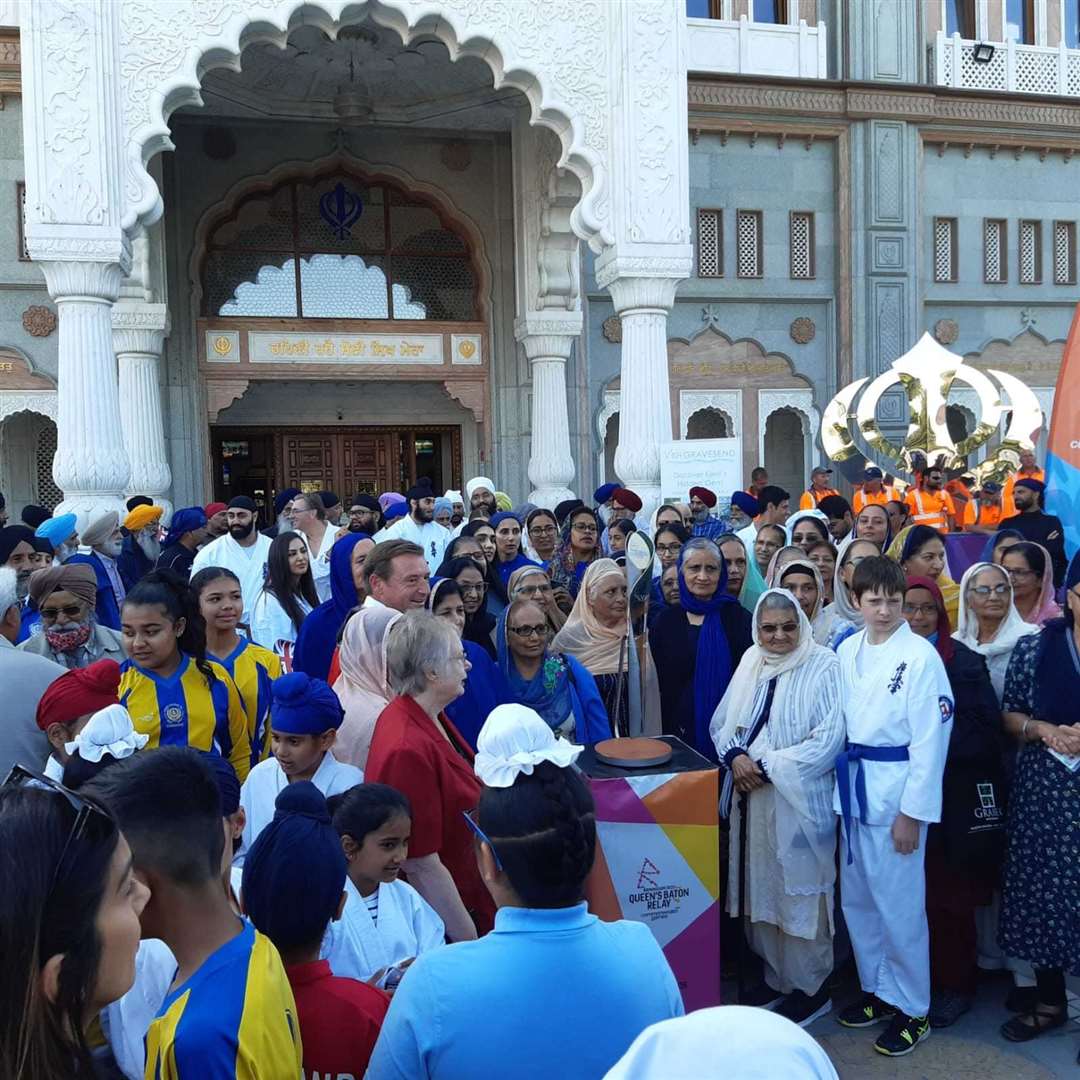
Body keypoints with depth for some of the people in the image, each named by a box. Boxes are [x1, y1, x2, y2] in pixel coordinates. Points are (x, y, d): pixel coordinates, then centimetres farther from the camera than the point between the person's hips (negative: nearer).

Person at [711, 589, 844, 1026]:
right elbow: (722, 721, 11)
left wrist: (769, 767, -16)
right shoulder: (750, 662, 8)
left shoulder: (823, 666, -10)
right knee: (763, 887, 14)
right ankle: (776, 976, 30)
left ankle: (810, 988, 19)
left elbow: (830, 737, -17)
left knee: (799, 891, 3)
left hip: (799, 799, -6)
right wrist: (735, 756, -9)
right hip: (751, 796, 6)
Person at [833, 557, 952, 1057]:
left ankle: (912, 1009, 19)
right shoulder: (847, 650, 4)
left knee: (899, 904, 1)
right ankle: (877, 988, 33)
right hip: (853, 785, 6)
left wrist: (912, 813, -13)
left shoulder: (920, 655, -13)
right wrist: (843, 779, 8)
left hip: (896, 787, -6)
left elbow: (931, 739, -13)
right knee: (857, 898, 15)